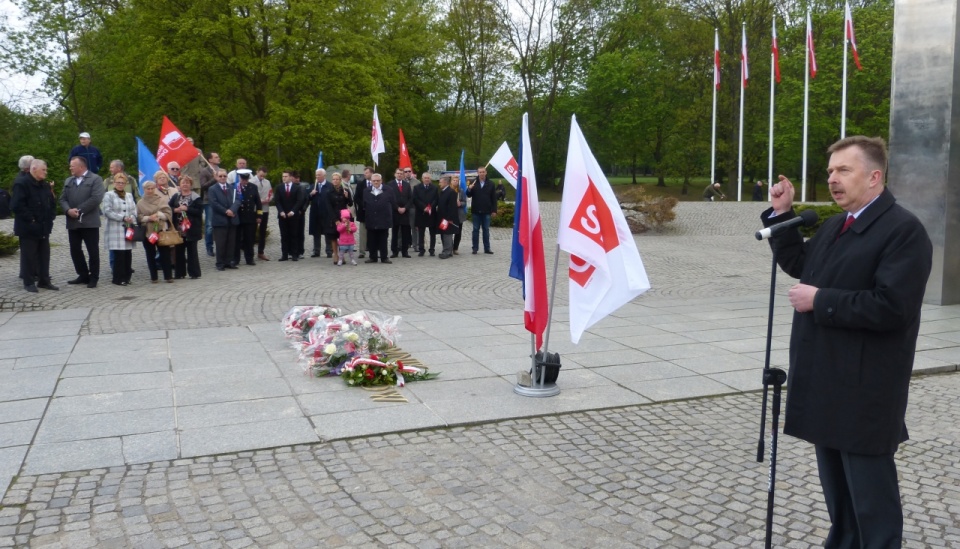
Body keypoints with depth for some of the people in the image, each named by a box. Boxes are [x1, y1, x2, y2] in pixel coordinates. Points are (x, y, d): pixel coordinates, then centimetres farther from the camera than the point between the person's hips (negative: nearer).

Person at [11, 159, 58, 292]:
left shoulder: (45, 185, 12)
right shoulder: (21, 183, -13)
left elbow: (52, 202, 22)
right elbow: (16, 205, -21)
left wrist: (50, 217, 8)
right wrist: (30, 219, -18)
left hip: (44, 227, 8)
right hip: (29, 228, -7)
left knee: (44, 255, 10)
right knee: (29, 255, 0)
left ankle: (44, 280, 18)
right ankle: (29, 282, 8)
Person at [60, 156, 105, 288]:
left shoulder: (95, 179, -3)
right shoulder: (68, 181, 17)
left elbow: (96, 198, -15)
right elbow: (62, 199, 11)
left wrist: (79, 210, -16)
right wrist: (68, 210, -10)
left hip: (89, 222, -6)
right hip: (73, 222, 6)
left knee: (93, 251, 0)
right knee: (75, 250, 8)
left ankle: (93, 277, 9)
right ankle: (83, 275, 19)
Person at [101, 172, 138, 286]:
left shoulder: (129, 195, 19)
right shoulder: (109, 195, 2)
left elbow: (134, 210, 14)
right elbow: (107, 212, -8)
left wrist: (132, 219, -7)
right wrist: (123, 218, -13)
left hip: (128, 229, 5)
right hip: (115, 230, -5)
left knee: (128, 254, 3)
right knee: (118, 254, -8)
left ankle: (126, 277, 12)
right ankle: (118, 278, 0)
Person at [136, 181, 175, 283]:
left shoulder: (162, 200, 4)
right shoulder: (140, 203, 6)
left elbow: (168, 214, 0)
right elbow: (139, 217, 0)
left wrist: (158, 215, -15)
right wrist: (149, 218, -15)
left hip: (161, 230, -1)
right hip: (147, 231, 1)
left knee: (164, 254, 0)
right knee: (150, 255, 6)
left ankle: (168, 276, 7)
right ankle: (153, 277, 14)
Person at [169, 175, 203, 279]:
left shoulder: (196, 197, -2)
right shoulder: (175, 196, 10)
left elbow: (199, 211, -10)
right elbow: (168, 208, 6)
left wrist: (186, 209, -16)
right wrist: (175, 210, -12)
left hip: (191, 229, -4)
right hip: (178, 229, 4)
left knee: (192, 251, 2)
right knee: (178, 251, 9)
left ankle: (194, 273, 8)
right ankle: (179, 273, 17)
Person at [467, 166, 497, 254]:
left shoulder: (490, 184, 2)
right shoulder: (473, 183, 1)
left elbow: (494, 198, 2)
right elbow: (469, 195, 0)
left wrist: (494, 210, -3)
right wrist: (469, 189, -22)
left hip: (486, 211, 0)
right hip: (476, 211, 0)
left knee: (486, 230, 7)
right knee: (476, 230, 5)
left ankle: (487, 248, 12)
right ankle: (475, 248, 9)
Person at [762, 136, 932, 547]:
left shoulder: (903, 230, -15)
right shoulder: (834, 226, 14)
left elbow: (890, 307, -25)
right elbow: (798, 264, 24)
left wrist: (820, 300, -19)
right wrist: (782, 214, 14)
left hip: (864, 389, -9)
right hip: (825, 382, 9)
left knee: (869, 490, 5)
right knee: (836, 485, 21)